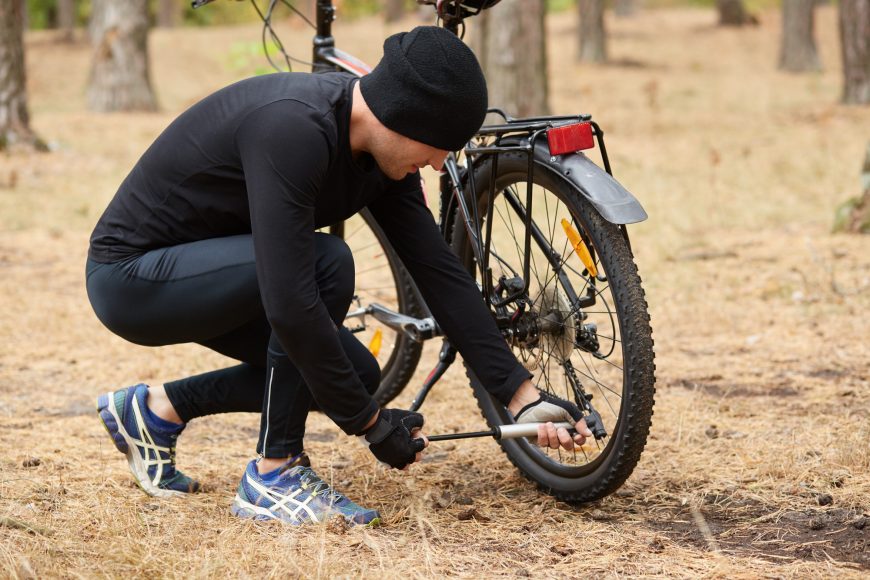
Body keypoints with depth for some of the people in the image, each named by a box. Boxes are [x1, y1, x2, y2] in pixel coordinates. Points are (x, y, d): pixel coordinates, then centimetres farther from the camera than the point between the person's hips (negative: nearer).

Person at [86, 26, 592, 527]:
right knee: (326, 264, -28)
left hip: (206, 275, 9)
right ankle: (274, 475, -14)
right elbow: (290, 305, -37)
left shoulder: (379, 148, -6)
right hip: (130, 278, -9)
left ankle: (158, 410, 16)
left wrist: (524, 396, -8)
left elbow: (440, 273, -4)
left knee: (356, 376, 2)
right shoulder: (290, 130, -33)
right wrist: (370, 422, -27)